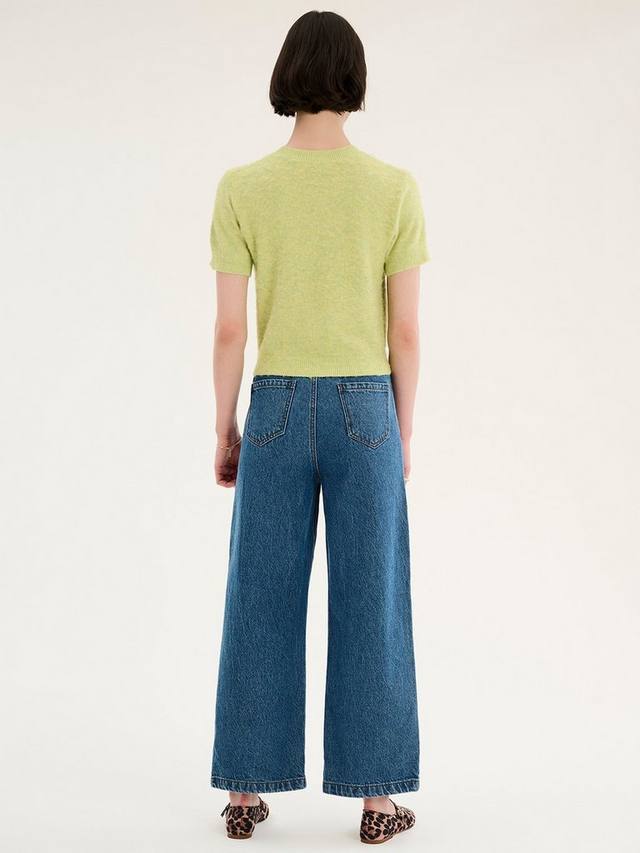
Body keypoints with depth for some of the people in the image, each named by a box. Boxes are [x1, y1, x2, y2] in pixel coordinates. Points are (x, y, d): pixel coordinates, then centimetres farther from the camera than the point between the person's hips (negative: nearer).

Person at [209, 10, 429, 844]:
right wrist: (403, 432, 8)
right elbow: (405, 331, -4)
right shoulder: (395, 189, -5)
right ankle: (376, 798, 15)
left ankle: (246, 793, 18)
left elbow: (229, 329, -4)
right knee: (369, 606, 8)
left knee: (262, 606, 10)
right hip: (364, 410, 0)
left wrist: (225, 429, 8)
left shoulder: (241, 188, -5)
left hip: (276, 410, 1)